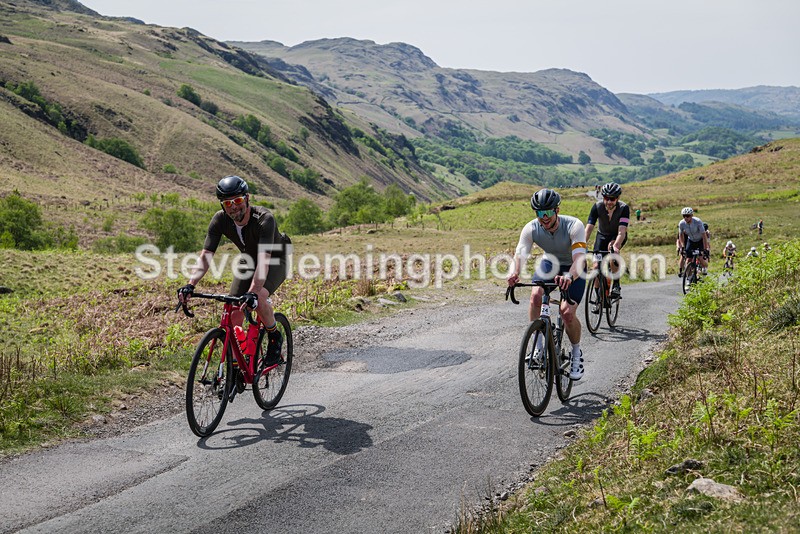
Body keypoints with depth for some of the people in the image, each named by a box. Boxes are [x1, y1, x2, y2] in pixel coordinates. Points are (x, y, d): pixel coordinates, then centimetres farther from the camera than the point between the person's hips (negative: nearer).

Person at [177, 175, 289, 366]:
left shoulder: (264, 219, -35)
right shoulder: (220, 220, -21)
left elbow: (264, 259, -45)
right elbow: (206, 255, -27)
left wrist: (253, 292, -59)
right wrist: (190, 284, -43)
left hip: (275, 260, -5)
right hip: (249, 260, 5)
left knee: (258, 298, -32)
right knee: (234, 313, -9)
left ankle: (274, 337, -4)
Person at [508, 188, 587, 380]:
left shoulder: (574, 226, -32)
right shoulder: (531, 229, -23)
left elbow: (580, 258, -42)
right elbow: (520, 255, -32)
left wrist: (569, 277, -63)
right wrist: (515, 273, -55)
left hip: (573, 269, -3)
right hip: (549, 263, 3)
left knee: (567, 312, -20)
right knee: (536, 296, -26)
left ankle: (576, 353, 7)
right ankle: (538, 347, -11)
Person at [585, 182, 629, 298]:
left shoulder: (624, 208, -29)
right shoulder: (597, 207, -24)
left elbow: (622, 231, -38)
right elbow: (589, 228, -31)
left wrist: (615, 245, -57)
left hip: (618, 237, -2)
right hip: (602, 235, 2)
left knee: (612, 252, -34)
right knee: (596, 265, -11)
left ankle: (616, 285, -17)